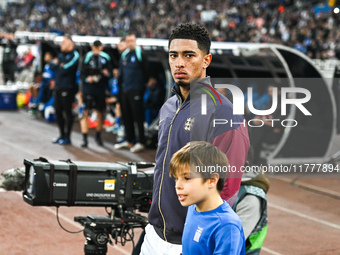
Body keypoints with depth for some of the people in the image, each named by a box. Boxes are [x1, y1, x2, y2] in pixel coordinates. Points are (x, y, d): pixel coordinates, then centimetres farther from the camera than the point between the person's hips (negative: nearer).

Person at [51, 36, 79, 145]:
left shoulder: (74, 55, -9)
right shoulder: (61, 55, 17)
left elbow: (65, 69, -16)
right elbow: (53, 66, 12)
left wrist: (59, 66, 1)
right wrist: (57, 64, -5)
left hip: (67, 88, -8)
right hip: (58, 88, 8)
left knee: (68, 112, -1)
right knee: (58, 111, 12)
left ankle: (67, 137, 6)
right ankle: (62, 135, 23)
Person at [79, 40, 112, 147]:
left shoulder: (105, 58, 6)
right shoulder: (87, 57, 0)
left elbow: (110, 72, 10)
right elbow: (82, 74, 0)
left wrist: (107, 73, -11)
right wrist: (87, 78, -18)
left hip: (101, 89, 2)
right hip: (88, 89, -2)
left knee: (100, 113, 8)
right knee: (85, 112, -9)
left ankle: (98, 136, 27)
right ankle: (84, 138, -4)